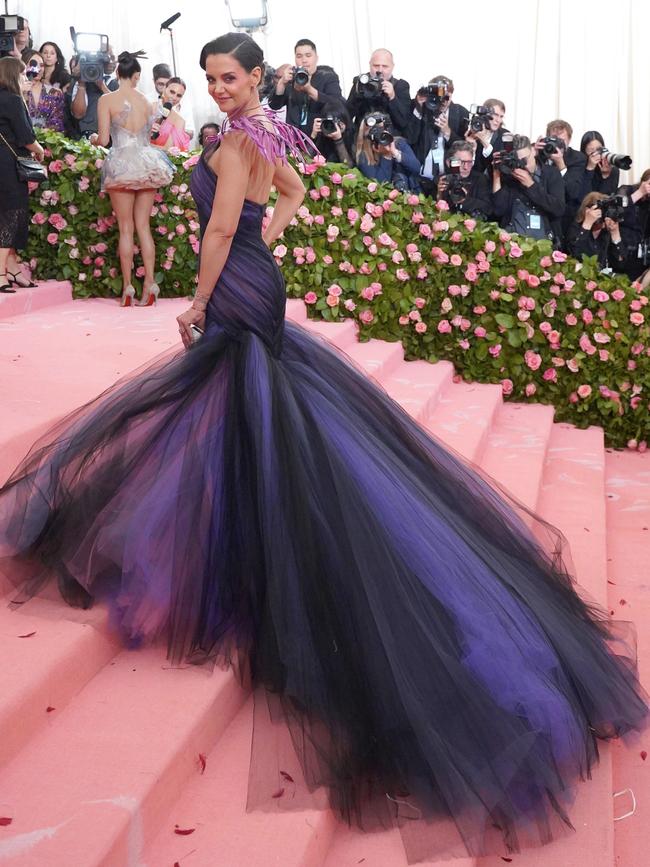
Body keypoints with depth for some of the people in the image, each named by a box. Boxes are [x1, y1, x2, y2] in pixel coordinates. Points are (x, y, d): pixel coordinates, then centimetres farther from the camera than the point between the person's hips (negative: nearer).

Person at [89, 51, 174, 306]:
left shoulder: (107, 100, -6)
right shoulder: (147, 101, 5)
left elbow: (103, 139, -8)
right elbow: (148, 137, 8)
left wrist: (94, 139, 14)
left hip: (121, 164, -3)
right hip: (146, 164, 3)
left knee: (126, 228, 2)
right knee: (144, 227, 6)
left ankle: (127, 287, 1)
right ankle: (149, 283, 0)